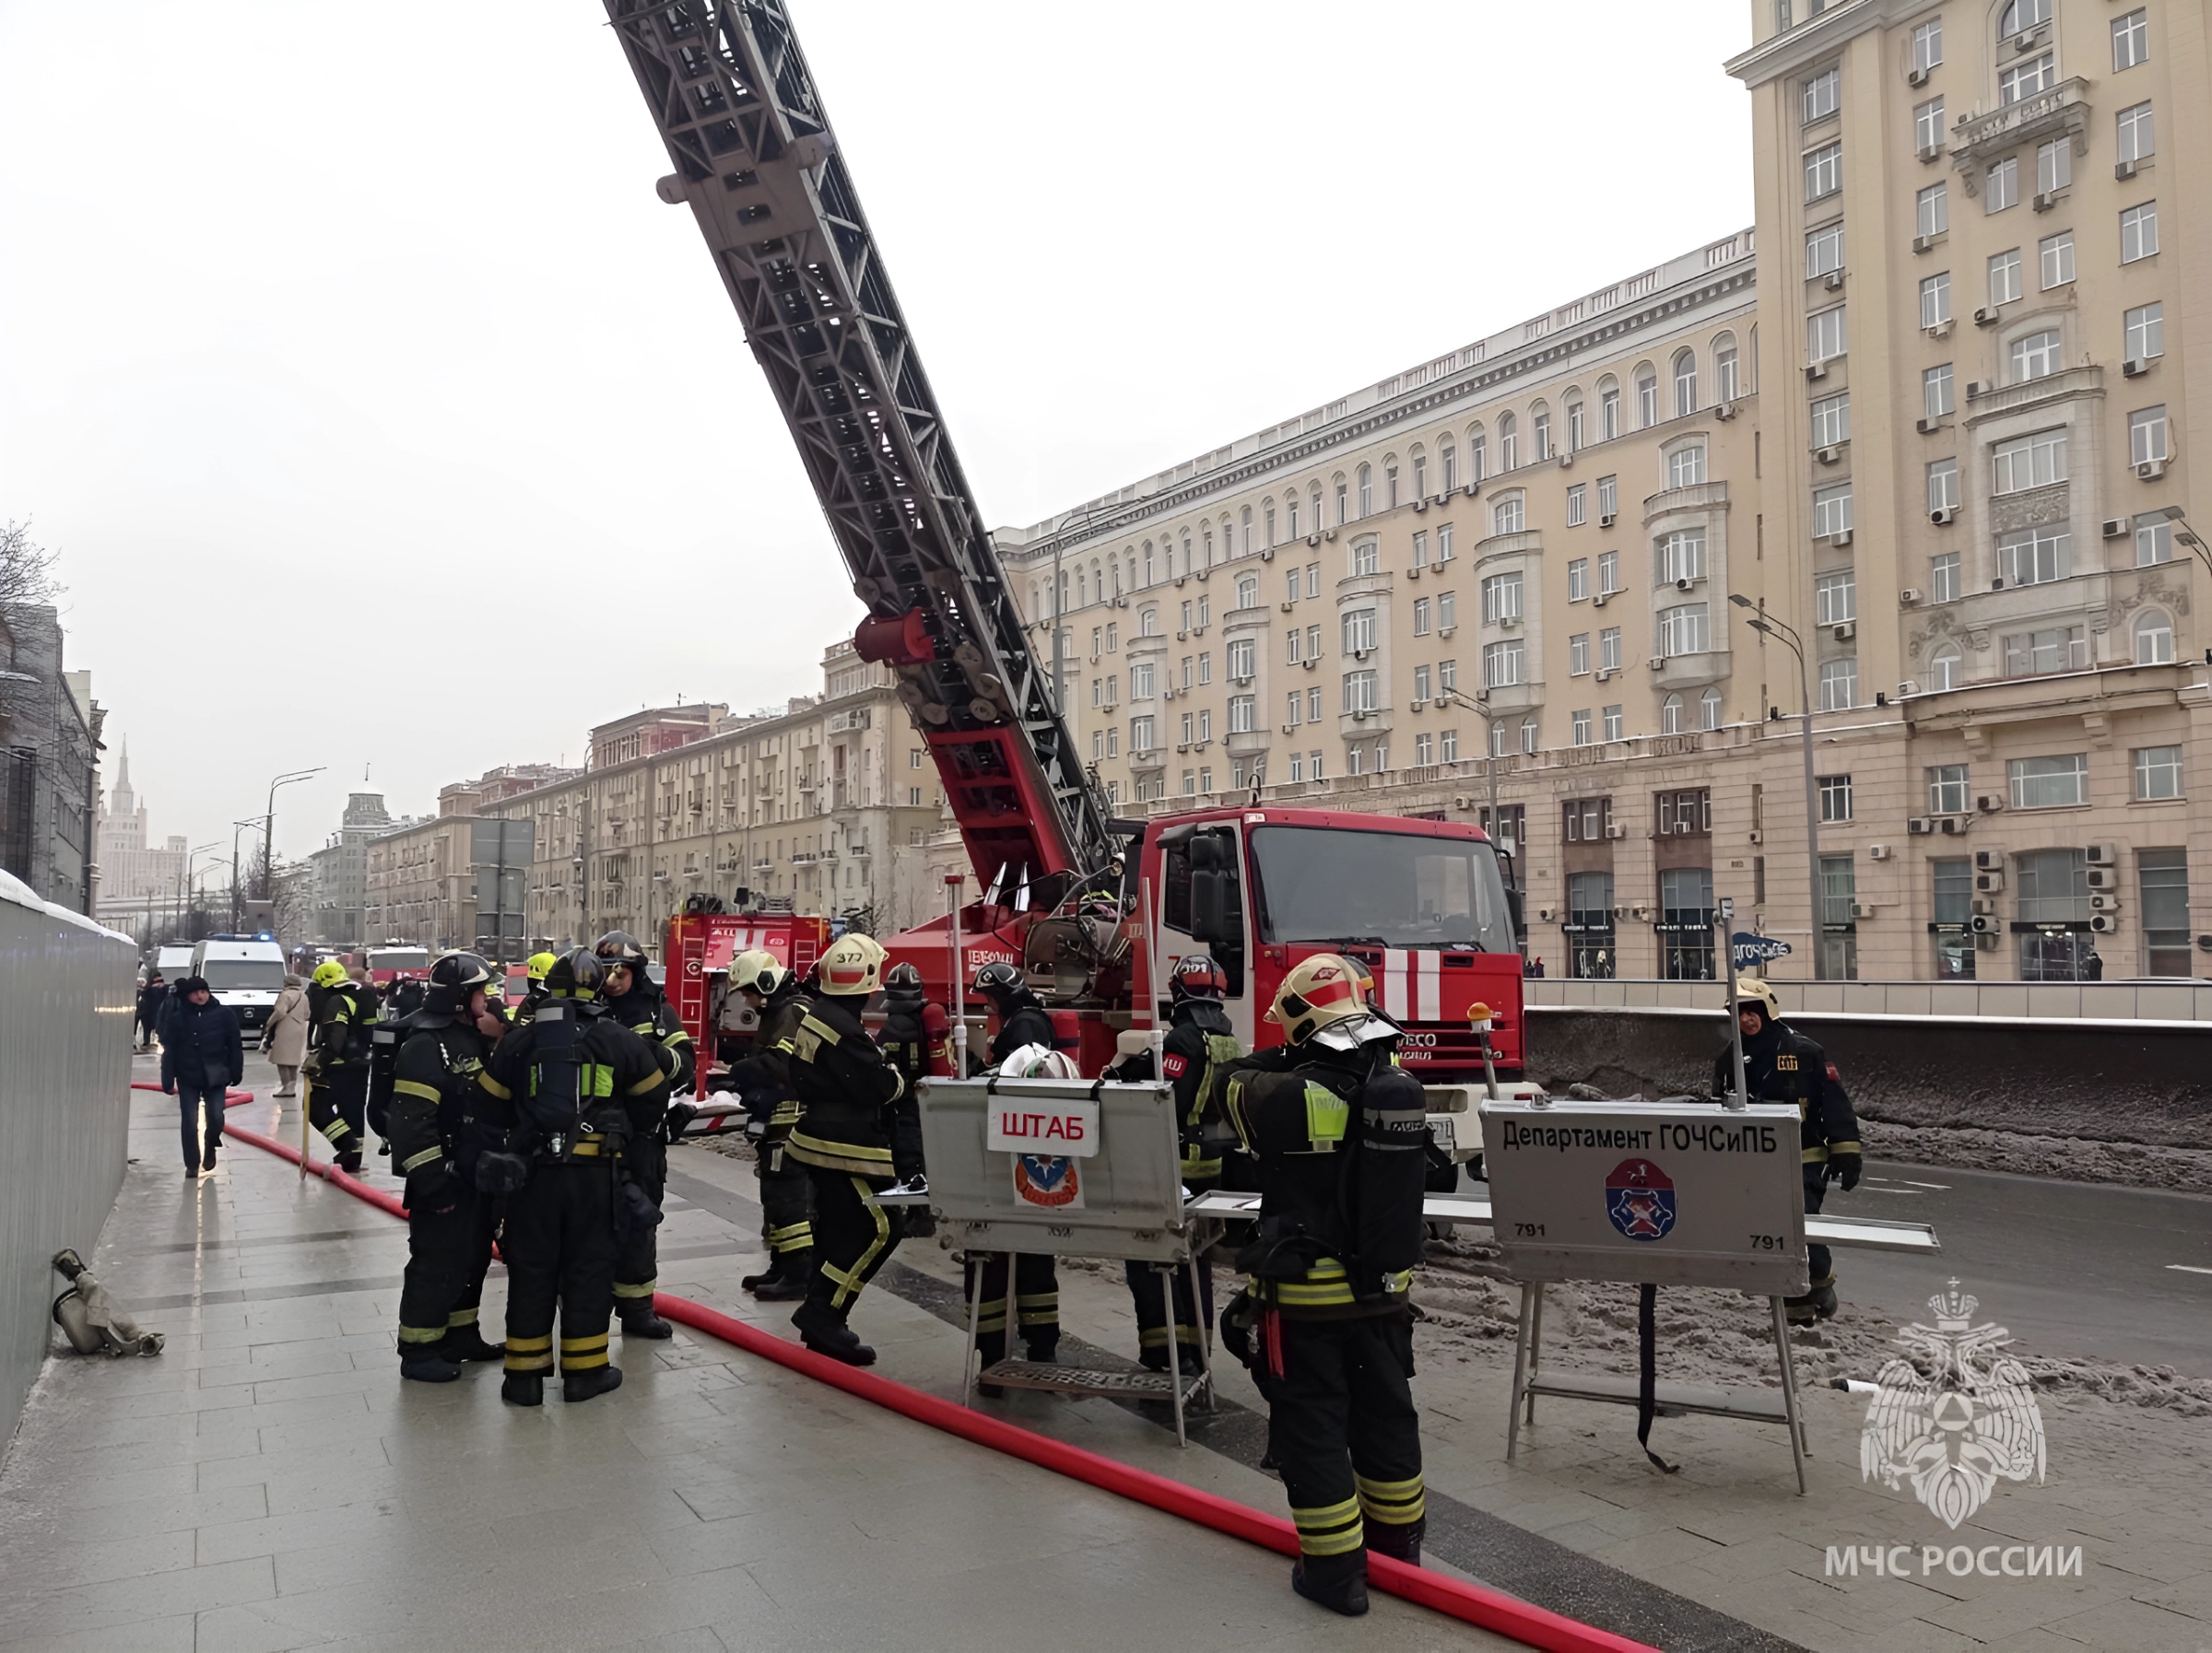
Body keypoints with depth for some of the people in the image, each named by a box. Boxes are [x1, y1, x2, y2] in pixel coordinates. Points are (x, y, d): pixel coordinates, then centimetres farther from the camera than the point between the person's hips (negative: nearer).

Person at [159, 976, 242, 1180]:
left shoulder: (224, 1014, -5)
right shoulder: (177, 1018, -4)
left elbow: (235, 1045, 0)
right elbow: (169, 1050, -3)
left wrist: (236, 1072, 0)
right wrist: (167, 1080, -8)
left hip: (215, 1076, 0)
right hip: (187, 1078, 0)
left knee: (216, 1117, -4)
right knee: (189, 1122, 1)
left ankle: (210, 1148, 27)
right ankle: (192, 1165, 14)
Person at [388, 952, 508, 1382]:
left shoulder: (473, 1037, 11)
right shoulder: (425, 1045, -19)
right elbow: (412, 1122, -24)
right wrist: (432, 1182, -23)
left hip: (477, 1176, 9)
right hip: (444, 1180, -9)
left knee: (472, 1258, 18)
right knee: (437, 1264, -2)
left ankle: (461, 1335, 32)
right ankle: (418, 1352, 10)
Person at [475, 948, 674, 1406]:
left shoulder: (519, 1041, 4)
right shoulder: (618, 1039, -1)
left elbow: (492, 1106, 9)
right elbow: (652, 1093, 11)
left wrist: (512, 1142, 22)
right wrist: (620, 1127, 29)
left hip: (533, 1172, 2)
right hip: (596, 1172, -2)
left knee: (531, 1269, 10)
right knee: (589, 1266, 8)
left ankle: (524, 1374, 14)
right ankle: (584, 1371, 13)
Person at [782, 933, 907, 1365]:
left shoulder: (811, 1017, 7)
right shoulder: (845, 1029, -22)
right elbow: (880, 1086, -21)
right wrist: (896, 1076, 1)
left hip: (817, 1137, 10)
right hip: (846, 1147, -10)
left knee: (836, 1228, 16)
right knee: (881, 1226, -7)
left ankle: (822, 1325, 21)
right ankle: (822, 1313, -7)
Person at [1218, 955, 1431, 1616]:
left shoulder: (1294, 1096, -21)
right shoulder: (1401, 1089, -5)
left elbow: (1234, 1085, -2)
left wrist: (1288, 1058, 9)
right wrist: (1310, 1064, 10)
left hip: (1306, 1300, -6)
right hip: (1384, 1291, 6)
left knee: (1313, 1430, 8)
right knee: (1385, 1416, 21)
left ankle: (1335, 1571, 15)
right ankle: (1398, 1543, 38)